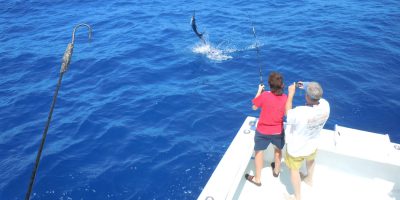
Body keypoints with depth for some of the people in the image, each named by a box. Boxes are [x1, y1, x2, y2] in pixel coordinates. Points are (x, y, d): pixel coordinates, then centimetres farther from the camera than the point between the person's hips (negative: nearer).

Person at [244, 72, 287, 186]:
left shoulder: (264, 95, -21)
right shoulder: (285, 98, -13)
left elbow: (254, 107, -5)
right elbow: (286, 114, 2)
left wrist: (259, 92, 4)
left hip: (262, 131, -2)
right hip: (278, 132, 3)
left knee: (259, 152, 15)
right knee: (278, 149, 29)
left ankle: (257, 179, 24)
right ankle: (276, 170, 51)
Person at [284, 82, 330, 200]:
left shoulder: (300, 112, -41)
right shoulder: (325, 105, -25)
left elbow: (288, 114, -18)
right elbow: (316, 99, 0)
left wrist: (291, 94, -13)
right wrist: (306, 87, -4)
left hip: (296, 148, -5)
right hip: (312, 145, 5)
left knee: (294, 170, 20)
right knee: (310, 159, 37)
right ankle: (309, 179, 66)